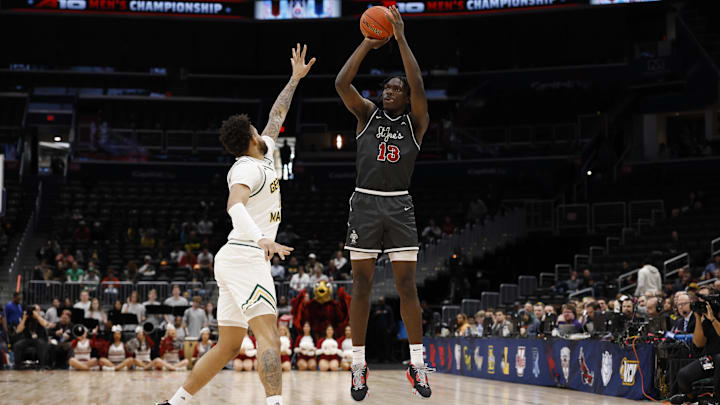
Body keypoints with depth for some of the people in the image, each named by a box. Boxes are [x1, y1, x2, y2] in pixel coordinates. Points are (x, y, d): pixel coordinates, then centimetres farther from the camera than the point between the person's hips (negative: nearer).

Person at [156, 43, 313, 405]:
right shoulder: (248, 168, -11)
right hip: (245, 257, -10)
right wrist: (262, 239, -46)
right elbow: (234, 204, -31)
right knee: (268, 332, -20)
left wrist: (295, 78, 37)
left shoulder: (263, 156, 17)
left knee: (228, 346, 10)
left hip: (237, 259, 10)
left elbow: (276, 116, 33)